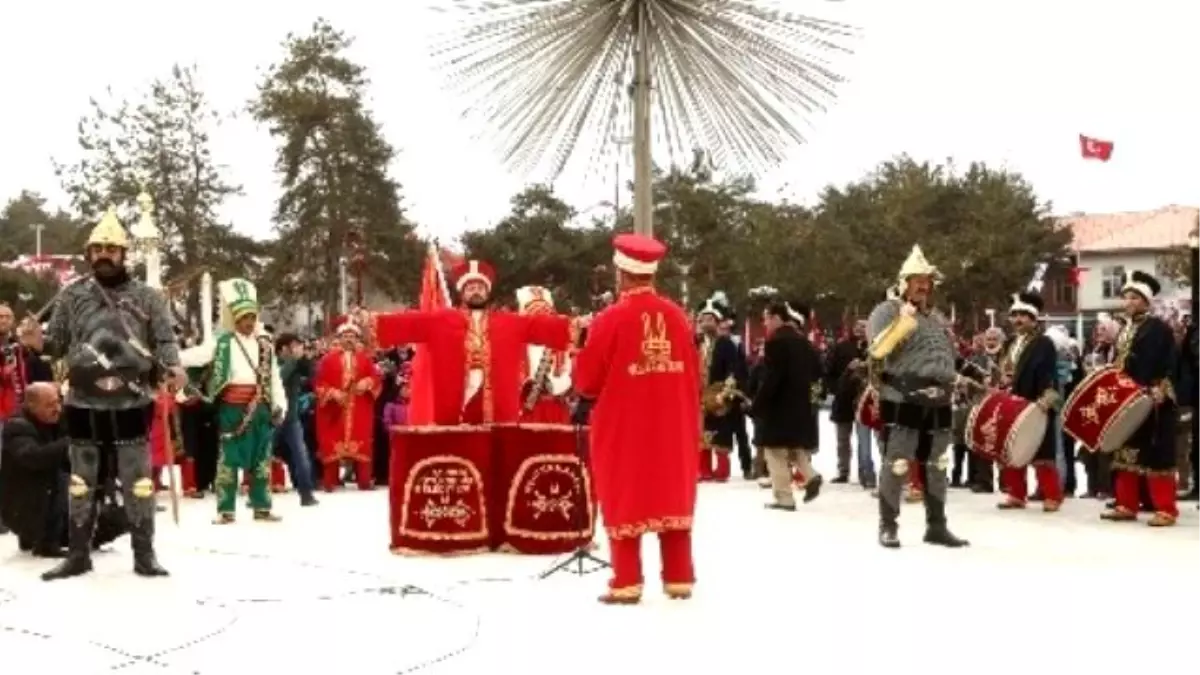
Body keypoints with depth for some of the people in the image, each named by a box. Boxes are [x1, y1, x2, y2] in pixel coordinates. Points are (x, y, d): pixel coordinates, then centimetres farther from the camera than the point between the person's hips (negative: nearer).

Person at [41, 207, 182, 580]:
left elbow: (165, 340, -3)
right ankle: (78, 554, 21)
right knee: (82, 483, 11)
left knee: (137, 483, 4)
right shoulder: (72, 295, 8)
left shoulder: (146, 296, 3)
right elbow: (56, 342, 13)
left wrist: (173, 368, -17)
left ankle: (144, 555, 13)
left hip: (132, 404, -2)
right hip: (83, 404, 2)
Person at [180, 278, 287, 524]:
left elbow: (274, 376, 12)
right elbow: (198, 354, -13)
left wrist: (279, 405, 5)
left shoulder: (265, 344, 11)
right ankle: (226, 510, 5)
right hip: (233, 407, -4)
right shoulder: (222, 342, -1)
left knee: (262, 458, 9)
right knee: (228, 457, -1)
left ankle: (262, 507, 17)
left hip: (260, 407, 4)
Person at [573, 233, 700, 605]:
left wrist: (600, 391, 14)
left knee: (626, 500, 4)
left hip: (623, 427, -4)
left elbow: (586, 381, -7)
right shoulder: (677, 315, 0)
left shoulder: (611, 318, -13)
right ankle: (679, 578, 15)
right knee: (673, 496, 11)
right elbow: (692, 374, 7)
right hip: (671, 426, 4)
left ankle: (627, 583, 5)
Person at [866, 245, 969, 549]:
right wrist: (903, 320, -30)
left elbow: (947, 355, 32)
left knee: (936, 466, 12)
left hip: (937, 403, 7)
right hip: (902, 401, -7)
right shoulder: (887, 311, -5)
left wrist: (953, 377, 17)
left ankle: (936, 526, 21)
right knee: (896, 464, -5)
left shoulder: (936, 318, 20)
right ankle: (888, 527, 6)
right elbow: (877, 350, -22)